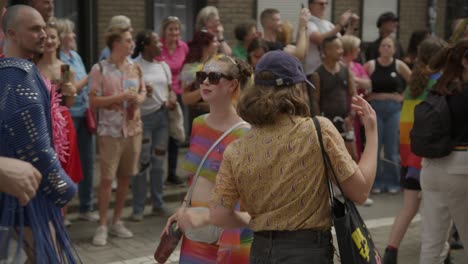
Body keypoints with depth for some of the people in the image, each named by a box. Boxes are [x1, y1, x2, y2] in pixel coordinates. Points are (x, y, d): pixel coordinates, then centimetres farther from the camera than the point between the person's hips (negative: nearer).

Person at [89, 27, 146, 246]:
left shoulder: (135, 68, 7)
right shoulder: (100, 69, -9)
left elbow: (143, 92, 17)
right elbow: (93, 101, -12)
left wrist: (138, 99, -7)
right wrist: (121, 97, -19)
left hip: (133, 129, 5)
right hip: (110, 131, -5)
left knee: (125, 177, 11)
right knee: (107, 178, -3)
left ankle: (117, 221, 24)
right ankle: (102, 226, 8)